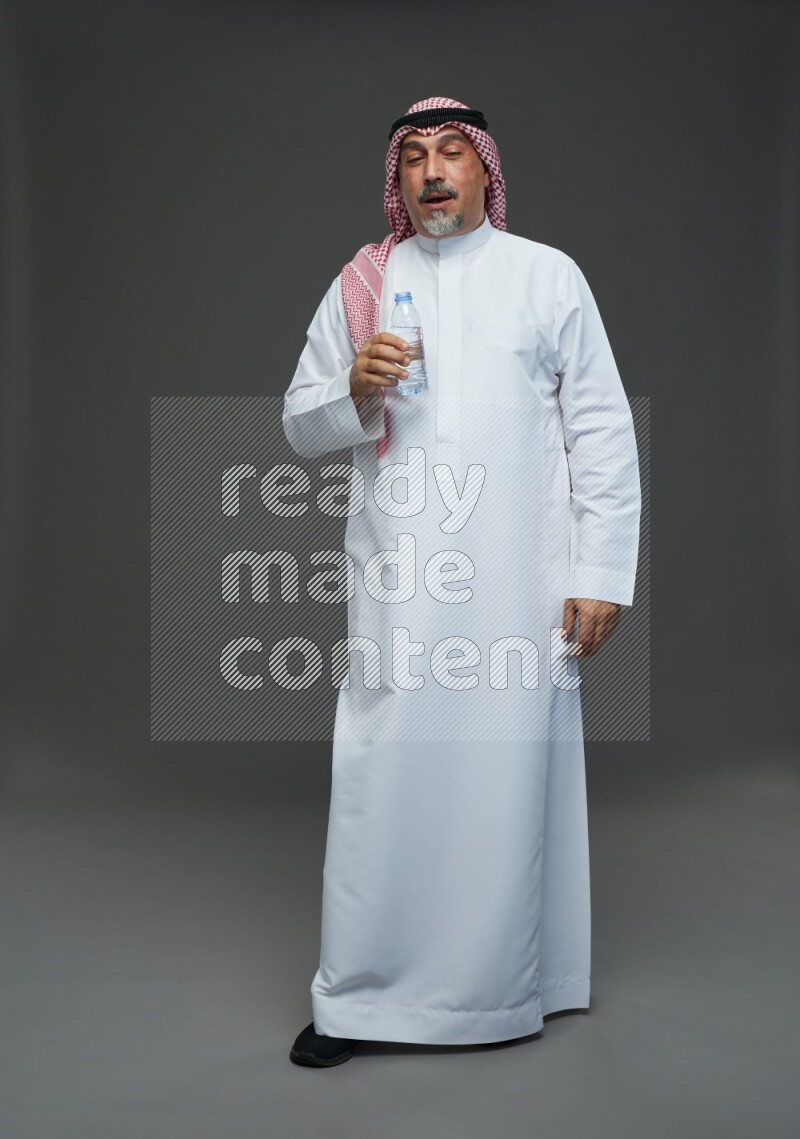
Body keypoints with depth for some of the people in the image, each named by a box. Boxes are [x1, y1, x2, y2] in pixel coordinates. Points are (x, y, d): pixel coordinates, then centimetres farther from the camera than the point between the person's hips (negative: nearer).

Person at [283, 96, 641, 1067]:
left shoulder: (549, 276, 8)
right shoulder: (362, 284, 12)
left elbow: (602, 433, 4)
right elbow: (300, 424, 13)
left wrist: (602, 574, -3)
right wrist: (354, 393, -9)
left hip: (521, 583, -1)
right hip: (398, 580, 1)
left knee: (511, 777, 4)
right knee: (384, 778, 0)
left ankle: (505, 985, 21)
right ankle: (355, 995, 13)